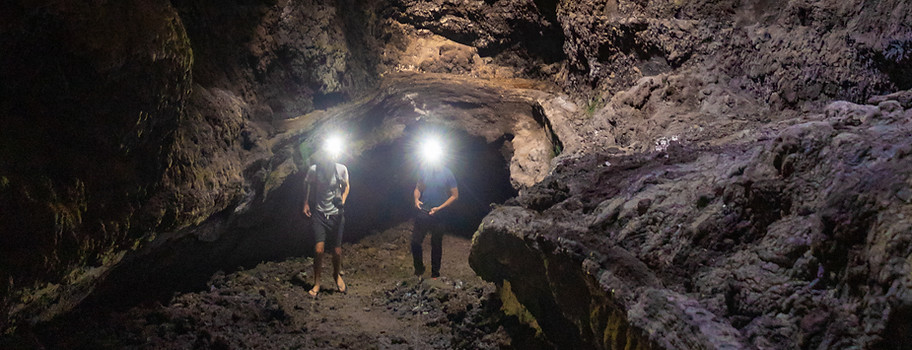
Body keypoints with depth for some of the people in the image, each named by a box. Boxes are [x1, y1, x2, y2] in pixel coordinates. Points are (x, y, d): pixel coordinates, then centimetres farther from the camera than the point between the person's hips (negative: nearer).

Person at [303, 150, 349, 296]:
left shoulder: (341, 169, -9)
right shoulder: (313, 170, -9)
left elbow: (346, 186, 8)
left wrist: (343, 199, -8)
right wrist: (306, 203, -4)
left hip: (336, 214, 1)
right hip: (319, 213, -1)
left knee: (337, 251, 6)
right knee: (318, 250, -11)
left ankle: (337, 275, 36)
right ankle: (317, 283, 8)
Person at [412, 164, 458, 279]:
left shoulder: (447, 174, -11)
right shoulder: (424, 170, -2)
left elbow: (455, 195, -7)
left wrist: (439, 208, -15)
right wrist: (416, 199, -10)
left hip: (439, 215, -3)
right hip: (423, 212, 3)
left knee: (436, 245, 8)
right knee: (415, 242, 0)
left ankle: (435, 275, 23)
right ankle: (419, 270, 23)